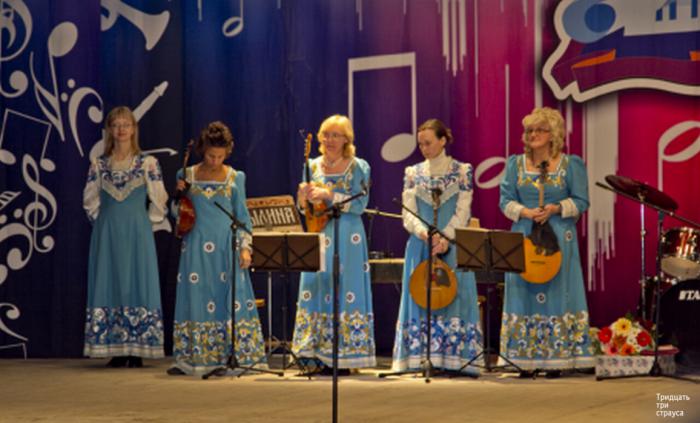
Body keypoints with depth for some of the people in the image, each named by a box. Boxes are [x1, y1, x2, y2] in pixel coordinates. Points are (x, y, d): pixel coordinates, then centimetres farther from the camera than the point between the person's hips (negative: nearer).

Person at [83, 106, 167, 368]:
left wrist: (145, 223, 3)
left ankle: (137, 352, 0)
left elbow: (158, 201, 3)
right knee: (109, 286, 0)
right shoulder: (99, 165, 7)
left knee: (138, 285, -3)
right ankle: (117, 352, 4)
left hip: (138, 234, -2)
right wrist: (103, 222, 7)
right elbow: (90, 202, 12)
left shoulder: (147, 163, 1)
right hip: (107, 235, 2)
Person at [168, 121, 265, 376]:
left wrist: (245, 247, -3)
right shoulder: (187, 175, 6)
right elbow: (177, 214, 11)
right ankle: (191, 359, 6)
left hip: (226, 246, -1)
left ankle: (234, 357, 1)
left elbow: (242, 216, 6)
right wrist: (178, 195, -8)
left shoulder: (235, 178, 4)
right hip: (196, 247, 1)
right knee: (195, 299, 0)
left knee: (231, 300, -4)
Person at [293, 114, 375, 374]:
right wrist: (304, 196, -10)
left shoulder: (358, 167, -1)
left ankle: (344, 358, -2)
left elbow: (359, 204, -10)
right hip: (318, 236, 4)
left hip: (347, 238, -4)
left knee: (344, 293, -6)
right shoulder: (313, 166, 11)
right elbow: (304, 207, 13)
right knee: (315, 291, 1)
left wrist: (328, 195, -19)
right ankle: (321, 357, 6)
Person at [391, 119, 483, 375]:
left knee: (454, 297, -6)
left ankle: (453, 359, -5)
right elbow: (408, 214, 1)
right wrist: (426, 235, -17)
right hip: (420, 246, 2)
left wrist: (444, 239, -17)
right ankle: (419, 358, 0)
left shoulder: (462, 171, 2)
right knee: (420, 298, -1)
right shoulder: (413, 173, 8)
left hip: (452, 246, -2)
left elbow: (462, 213, -4)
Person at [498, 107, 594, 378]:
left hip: (558, 240, -2)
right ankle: (527, 361, 4)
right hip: (524, 237, 2)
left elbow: (581, 202, -1)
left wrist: (555, 208, -16)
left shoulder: (571, 165, 1)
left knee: (556, 293, -3)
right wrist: (525, 212, -14)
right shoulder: (515, 164, 9)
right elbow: (506, 200, 5)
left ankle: (556, 360, 1)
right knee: (524, 292, 0)